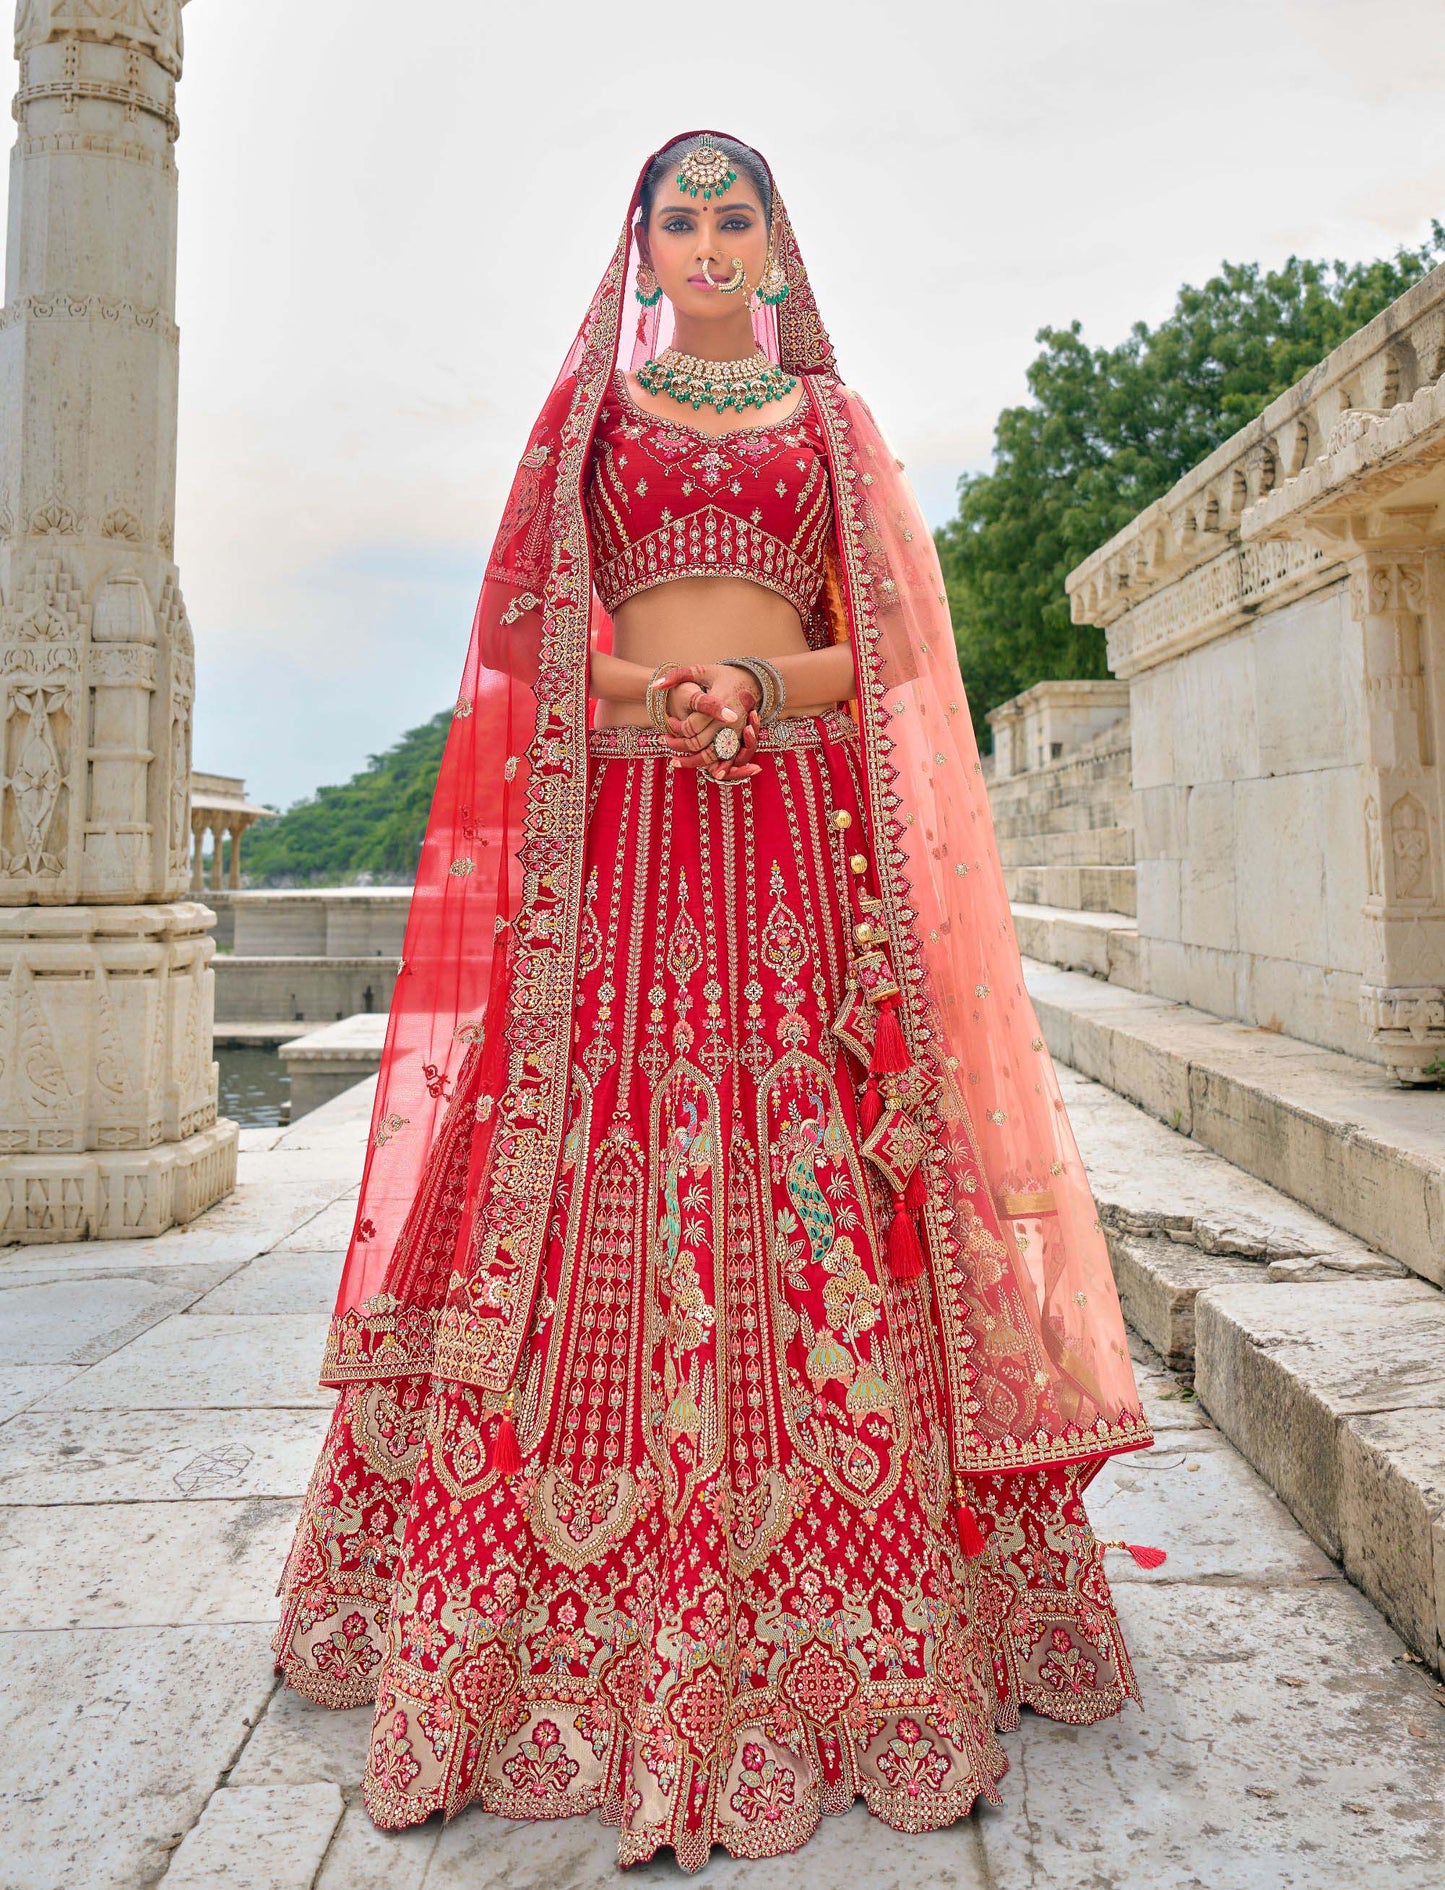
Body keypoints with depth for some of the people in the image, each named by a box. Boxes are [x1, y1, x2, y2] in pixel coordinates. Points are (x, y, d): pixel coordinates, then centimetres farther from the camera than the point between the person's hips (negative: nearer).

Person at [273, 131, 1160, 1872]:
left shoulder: (831, 416, 19)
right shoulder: (585, 405, 19)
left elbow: (892, 646, 10)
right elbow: (531, 635, 10)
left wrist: (759, 685, -9)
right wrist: (653, 691, -8)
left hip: (803, 838, 0)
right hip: (617, 832, 0)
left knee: (814, 1213, -7)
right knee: (591, 1202, -7)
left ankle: (845, 1636, 7)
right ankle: (560, 1629, 8)